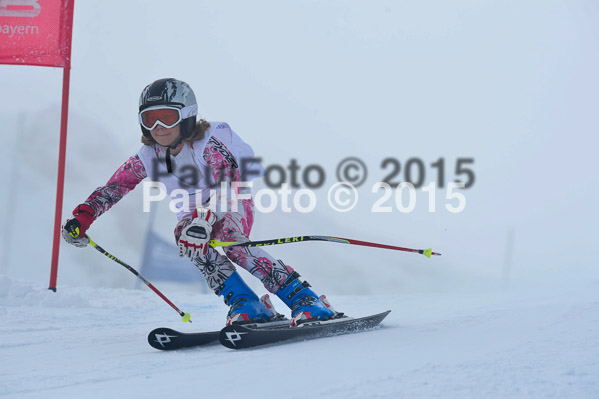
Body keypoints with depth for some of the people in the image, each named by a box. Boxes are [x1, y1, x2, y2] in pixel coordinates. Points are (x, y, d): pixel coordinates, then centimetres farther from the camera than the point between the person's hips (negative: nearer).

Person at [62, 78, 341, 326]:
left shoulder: (209, 143, -25)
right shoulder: (147, 159, -8)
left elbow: (226, 187, -37)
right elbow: (113, 188, -2)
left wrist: (203, 221, -53)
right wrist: (82, 217, -17)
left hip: (233, 207, -4)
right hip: (192, 215, 4)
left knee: (227, 238, -37)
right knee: (187, 241, -31)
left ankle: (306, 300, -38)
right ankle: (248, 306, -29)